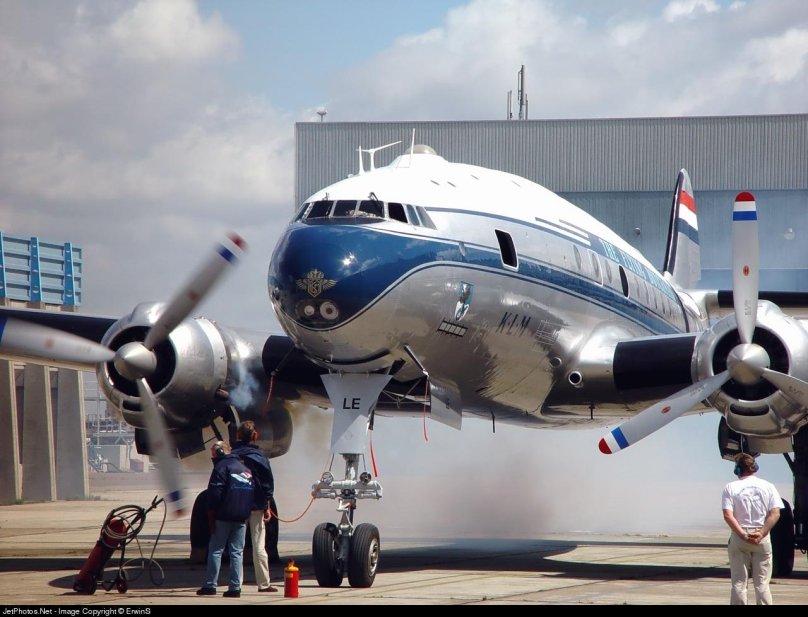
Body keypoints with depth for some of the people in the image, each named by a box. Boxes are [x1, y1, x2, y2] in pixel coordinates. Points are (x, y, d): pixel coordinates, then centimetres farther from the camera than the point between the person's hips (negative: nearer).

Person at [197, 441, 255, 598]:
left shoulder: (221, 467, -7)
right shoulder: (245, 469, 17)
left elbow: (214, 496, -12)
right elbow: (252, 495, 18)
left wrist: (211, 518, -8)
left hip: (223, 518, -6)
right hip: (241, 519, 6)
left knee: (215, 550, 0)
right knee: (237, 552, 6)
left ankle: (211, 585, -2)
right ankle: (235, 587, 0)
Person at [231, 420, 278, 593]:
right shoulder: (260, 457, -4)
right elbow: (268, 482, -3)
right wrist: (267, 506, 3)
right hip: (256, 506, -1)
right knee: (258, 545, 4)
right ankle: (263, 583, 5)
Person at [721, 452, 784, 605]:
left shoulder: (730, 488, -2)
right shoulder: (767, 486, 3)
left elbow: (728, 515, -12)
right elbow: (775, 514, -7)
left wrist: (743, 535, -13)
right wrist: (761, 534, -12)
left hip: (739, 537, -1)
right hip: (763, 539, 1)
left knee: (738, 583, 4)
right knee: (762, 583, 5)